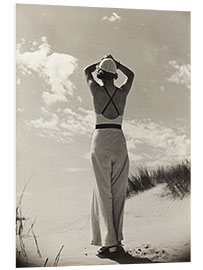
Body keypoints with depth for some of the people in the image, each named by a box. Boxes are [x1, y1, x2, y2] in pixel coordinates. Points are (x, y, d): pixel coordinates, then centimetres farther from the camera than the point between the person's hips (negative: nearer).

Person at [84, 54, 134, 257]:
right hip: (119, 141, 3)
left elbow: (86, 71, 20)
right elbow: (131, 75, 27)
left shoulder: (96, 90, -2)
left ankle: (109, 242, -10)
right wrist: (116, 63, 27)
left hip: (100, 140, -2)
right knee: (118, 191, 7)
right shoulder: (122, 92, 5)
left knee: (103, 191, -4)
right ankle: (116, 238, 10)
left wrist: (102, 62, 29)